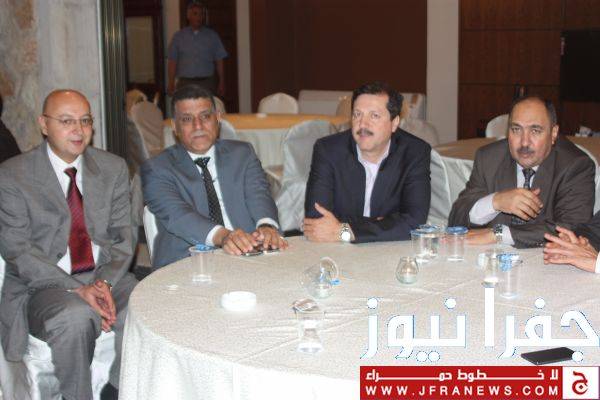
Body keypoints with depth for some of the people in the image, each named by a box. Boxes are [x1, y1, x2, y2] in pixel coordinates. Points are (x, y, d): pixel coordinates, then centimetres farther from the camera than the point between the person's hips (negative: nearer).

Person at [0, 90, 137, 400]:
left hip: (105, 277, 4)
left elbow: (121, 237, 6)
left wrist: (104, 283, -14)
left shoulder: (113, 168, 8)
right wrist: (77, 290, -20)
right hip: (44, 285, -3)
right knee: (74, 317, -35)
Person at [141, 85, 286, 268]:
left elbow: (259, 196, 0)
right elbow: (176, 214, -13)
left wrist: (266, 226, -25)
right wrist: (221, 235, -32)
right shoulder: (157, 169, 5)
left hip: (247, 255, 3)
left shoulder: (242, 154, 16)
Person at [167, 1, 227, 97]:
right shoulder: (178, 36, 9)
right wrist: (171, 84, -1)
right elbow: (172, 61, 6)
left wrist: (221, 83, 2)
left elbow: (219, 61, 8)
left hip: (207, 83, 0)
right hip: (185, 83, 0)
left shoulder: (212, 36, 9)